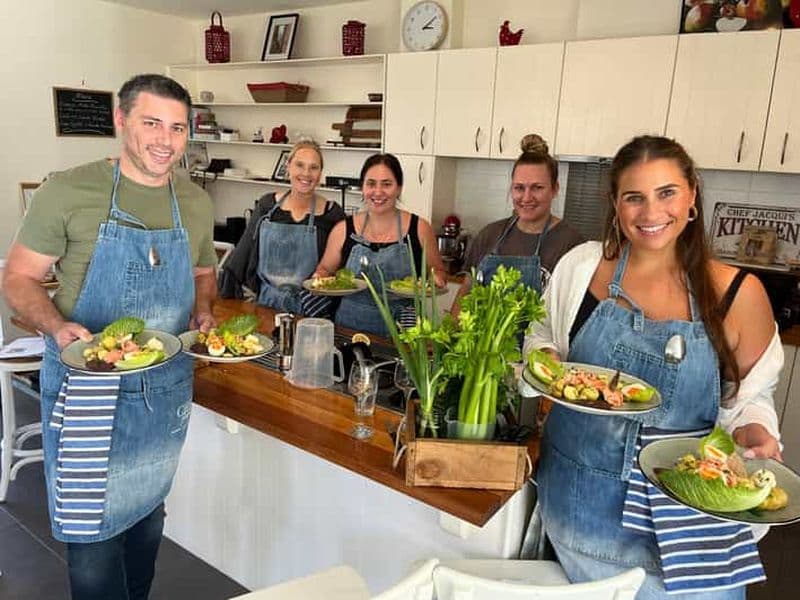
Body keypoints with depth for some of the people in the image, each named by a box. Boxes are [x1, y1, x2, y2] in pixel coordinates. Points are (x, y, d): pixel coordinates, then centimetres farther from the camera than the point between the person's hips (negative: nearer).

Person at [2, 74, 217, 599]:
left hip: (167, 391, 5)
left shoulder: (197, 204, 2)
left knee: (148, 512, 22)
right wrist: (58, 326, -23)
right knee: (93, 525, 5)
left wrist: (203, 312, -3)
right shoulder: (69, 191, -11)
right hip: (88, 386, -4)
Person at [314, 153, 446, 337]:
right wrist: (320, 278, -3)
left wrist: (435, 280, -7)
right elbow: (325, 269, 16)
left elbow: (437, 271, 12)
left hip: (399, 328, -1)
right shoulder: (343, 230, 3)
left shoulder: (419, 229, 0)